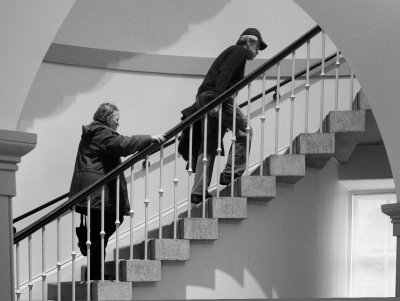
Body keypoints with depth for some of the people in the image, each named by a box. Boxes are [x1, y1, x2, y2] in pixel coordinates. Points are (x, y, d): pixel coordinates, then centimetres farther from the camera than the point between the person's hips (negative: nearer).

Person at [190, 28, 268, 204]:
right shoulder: (239, 51, 1)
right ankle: (230, 173, -4)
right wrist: (217, 101, -24)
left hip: (203, 98, 10)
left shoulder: (232, 52, 30)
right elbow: (224, 75, -14)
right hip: (214, 97, -10)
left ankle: (198, 191, 5)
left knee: (208, 146, 8)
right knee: (244, 132, -1)